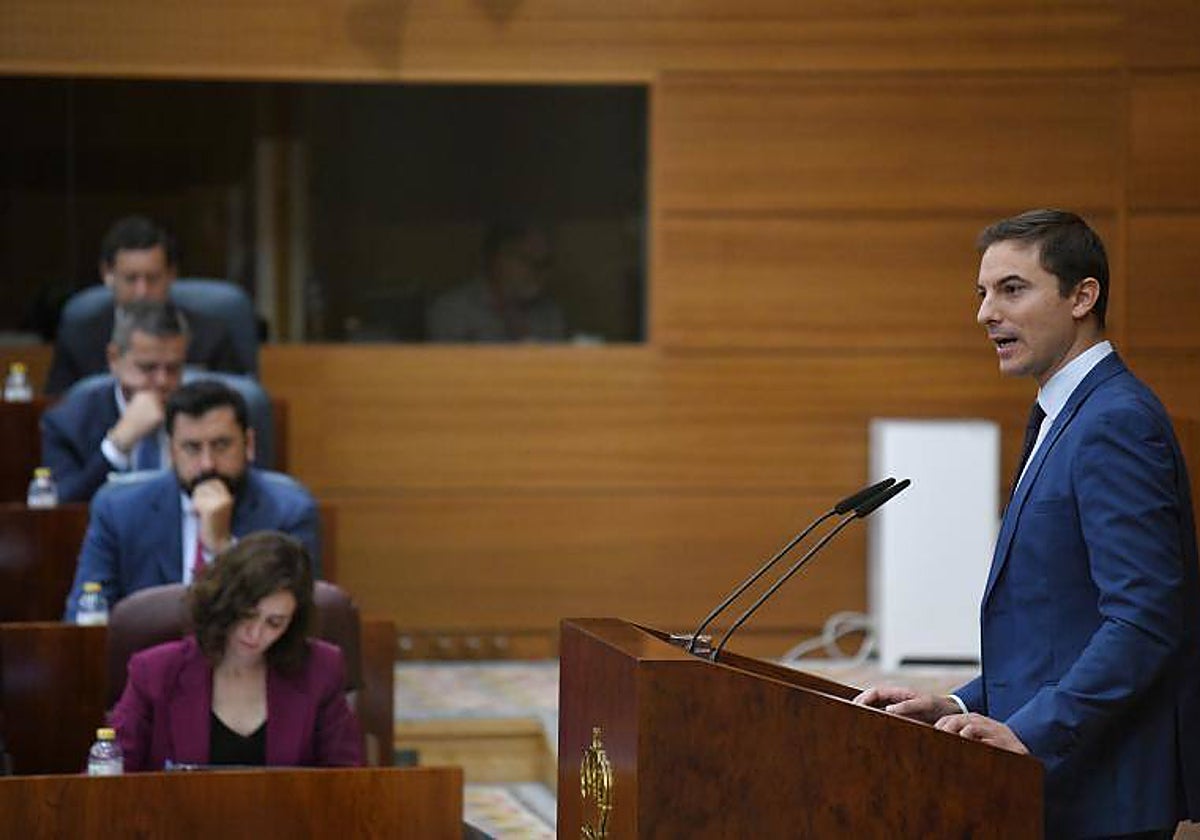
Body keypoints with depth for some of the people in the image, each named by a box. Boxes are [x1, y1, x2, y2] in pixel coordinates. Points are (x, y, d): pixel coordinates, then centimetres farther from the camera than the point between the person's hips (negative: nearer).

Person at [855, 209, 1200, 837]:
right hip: (1060, 782, 10)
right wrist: (965, 708, 11)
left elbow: (1142, 622, -22)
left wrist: (1031, 735, -24)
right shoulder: (1066, 419, 18)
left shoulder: (1117, 421, -14)